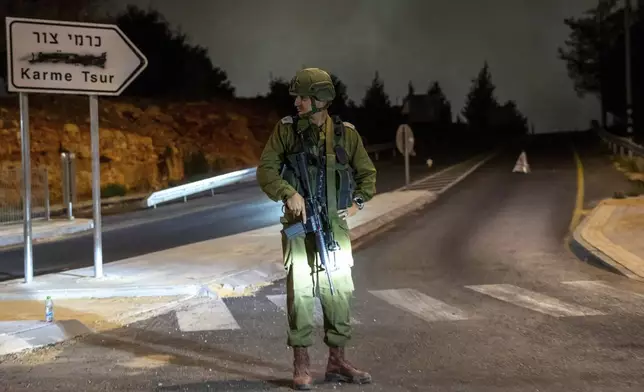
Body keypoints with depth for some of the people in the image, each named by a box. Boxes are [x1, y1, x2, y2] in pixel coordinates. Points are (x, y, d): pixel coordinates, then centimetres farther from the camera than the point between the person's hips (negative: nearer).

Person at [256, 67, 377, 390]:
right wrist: (289, 193, -18)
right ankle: (301, 366, 6)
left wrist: (358, 202, 1)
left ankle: (337, 362, 19)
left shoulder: (345, 133, 4)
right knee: (300, 293, -4)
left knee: (339, 293, 7)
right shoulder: (287, 129, -1)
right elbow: (265, 170, -4)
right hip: (299, 225, -2)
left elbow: (367, 173, 14)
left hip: (335, 227, 3)